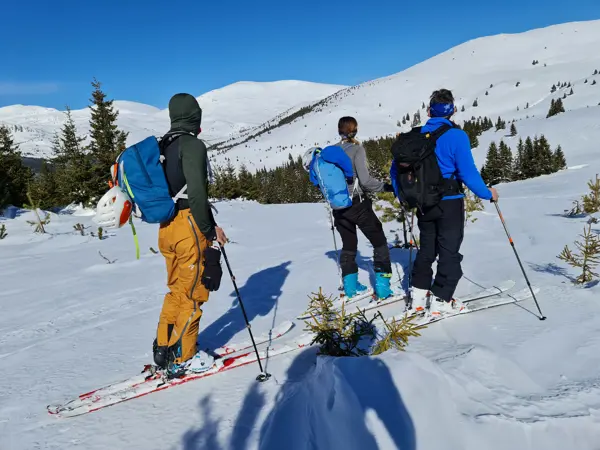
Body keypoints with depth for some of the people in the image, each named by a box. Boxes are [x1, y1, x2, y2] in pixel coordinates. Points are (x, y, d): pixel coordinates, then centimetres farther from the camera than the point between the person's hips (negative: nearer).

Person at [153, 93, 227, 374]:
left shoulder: (162, 146, 13)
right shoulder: (193, 145, -11)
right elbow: (196, 193, -20)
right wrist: (210, 229, -11)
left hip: (166, 227, 8)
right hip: (189, 227, -8)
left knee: (177, 291, 19)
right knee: (193, 294, 4)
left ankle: (163, 350, 26)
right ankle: (182, 358, 14)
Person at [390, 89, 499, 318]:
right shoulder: (456, 136, -14)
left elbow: (396, 168, 5)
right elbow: (467, 172, -18)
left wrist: (401, 195, 18)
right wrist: (487, 193, -4)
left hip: (424, 204, 5)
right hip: (450, 203, -5)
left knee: (426, 249, 18)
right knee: (449, 252, 6)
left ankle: (418, 295, 22)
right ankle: (441, 300, 10)